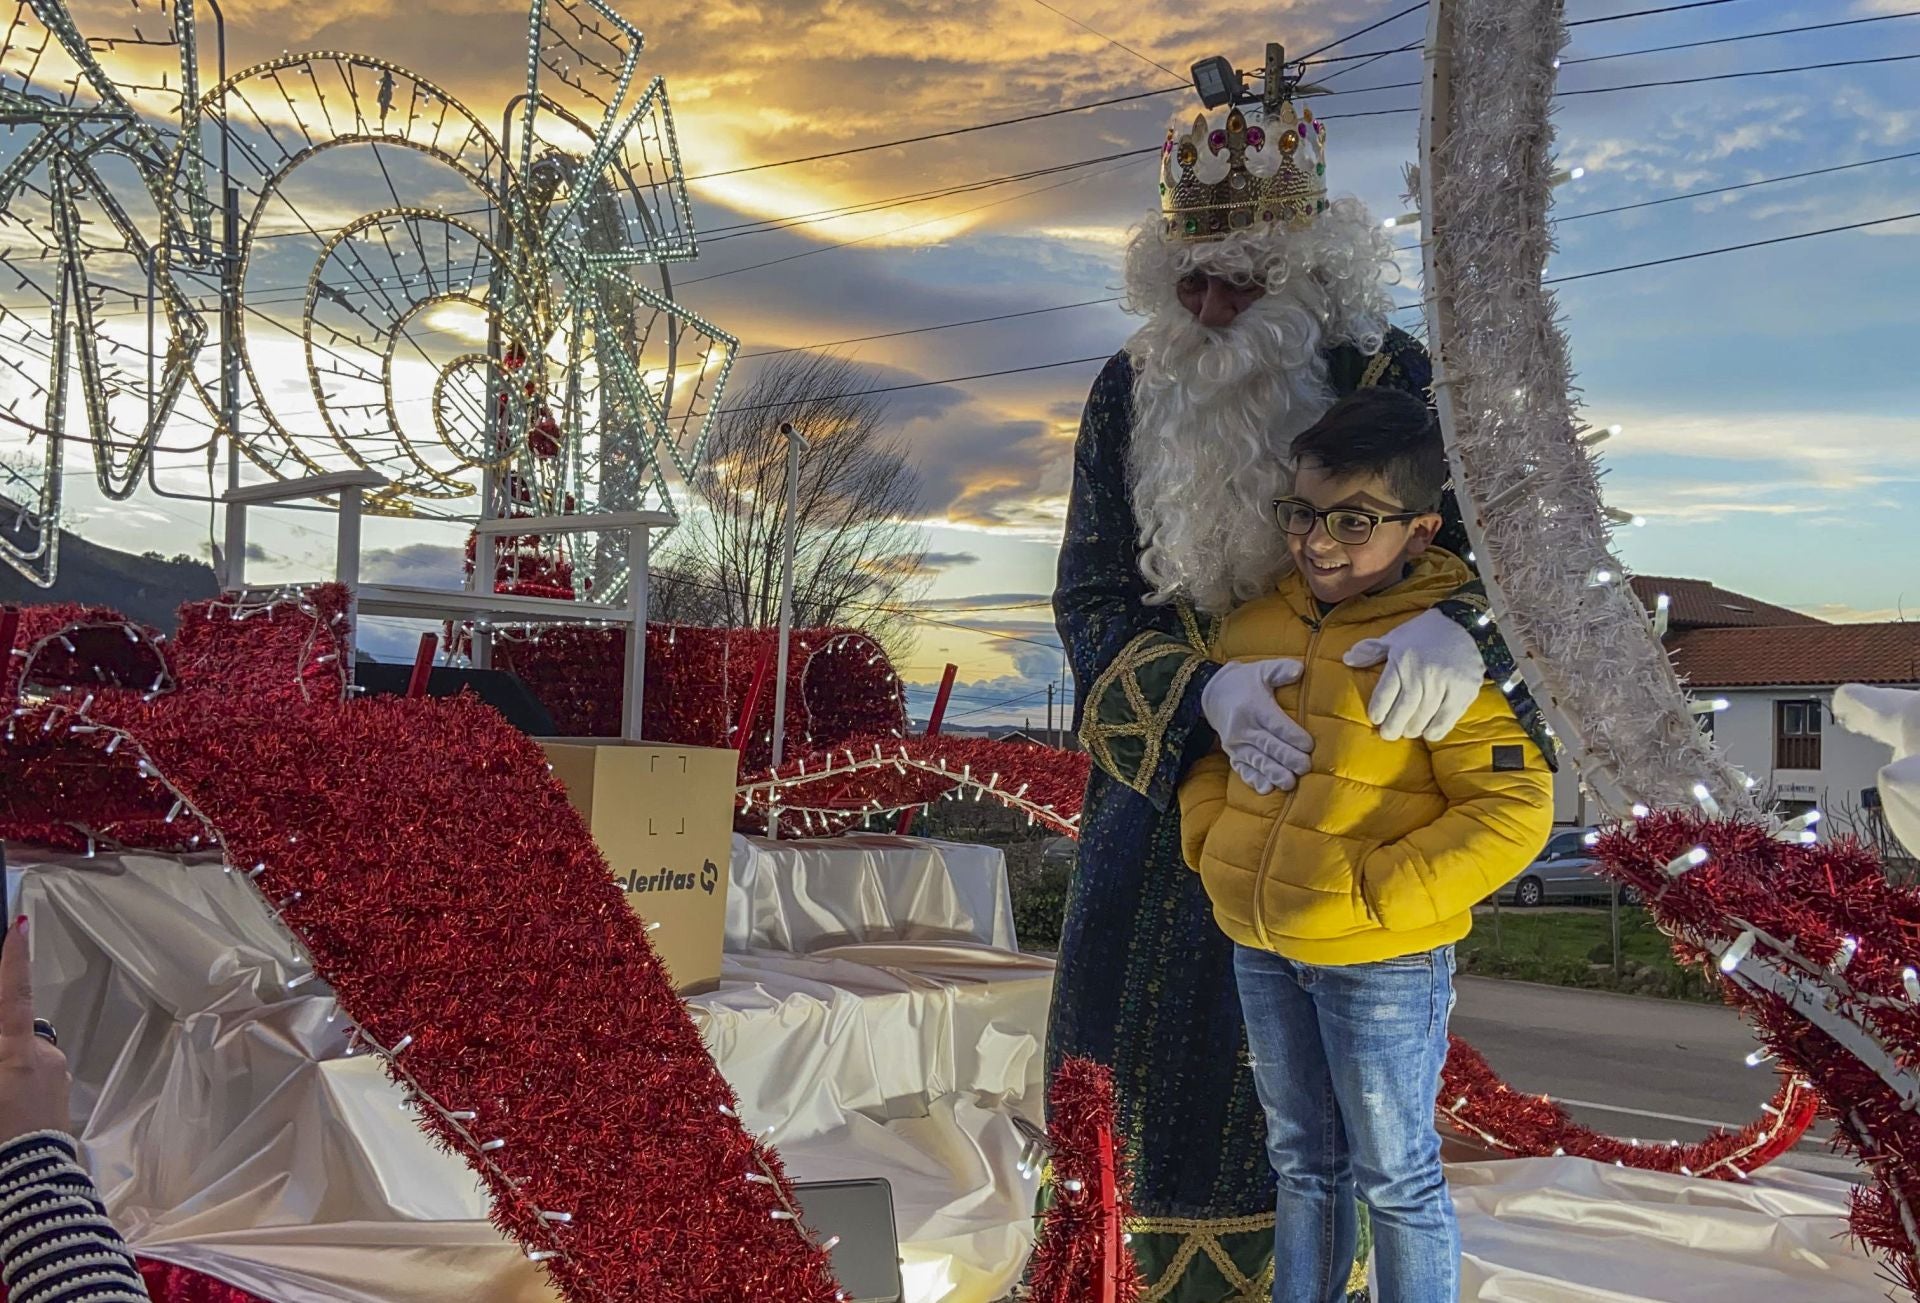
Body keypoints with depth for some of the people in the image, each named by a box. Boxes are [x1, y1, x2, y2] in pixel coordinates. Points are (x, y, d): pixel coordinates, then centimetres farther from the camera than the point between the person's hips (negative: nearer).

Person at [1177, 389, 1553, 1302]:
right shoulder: (1254, 625, 1)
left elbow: (1512, 812, -20)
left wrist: (1374, 896, -23)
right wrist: (1208, 838, 1)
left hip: (1380, 962, -6)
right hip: (1260, 948, 6)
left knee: (1395, 1178, 10)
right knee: (1301, 1162, 22)